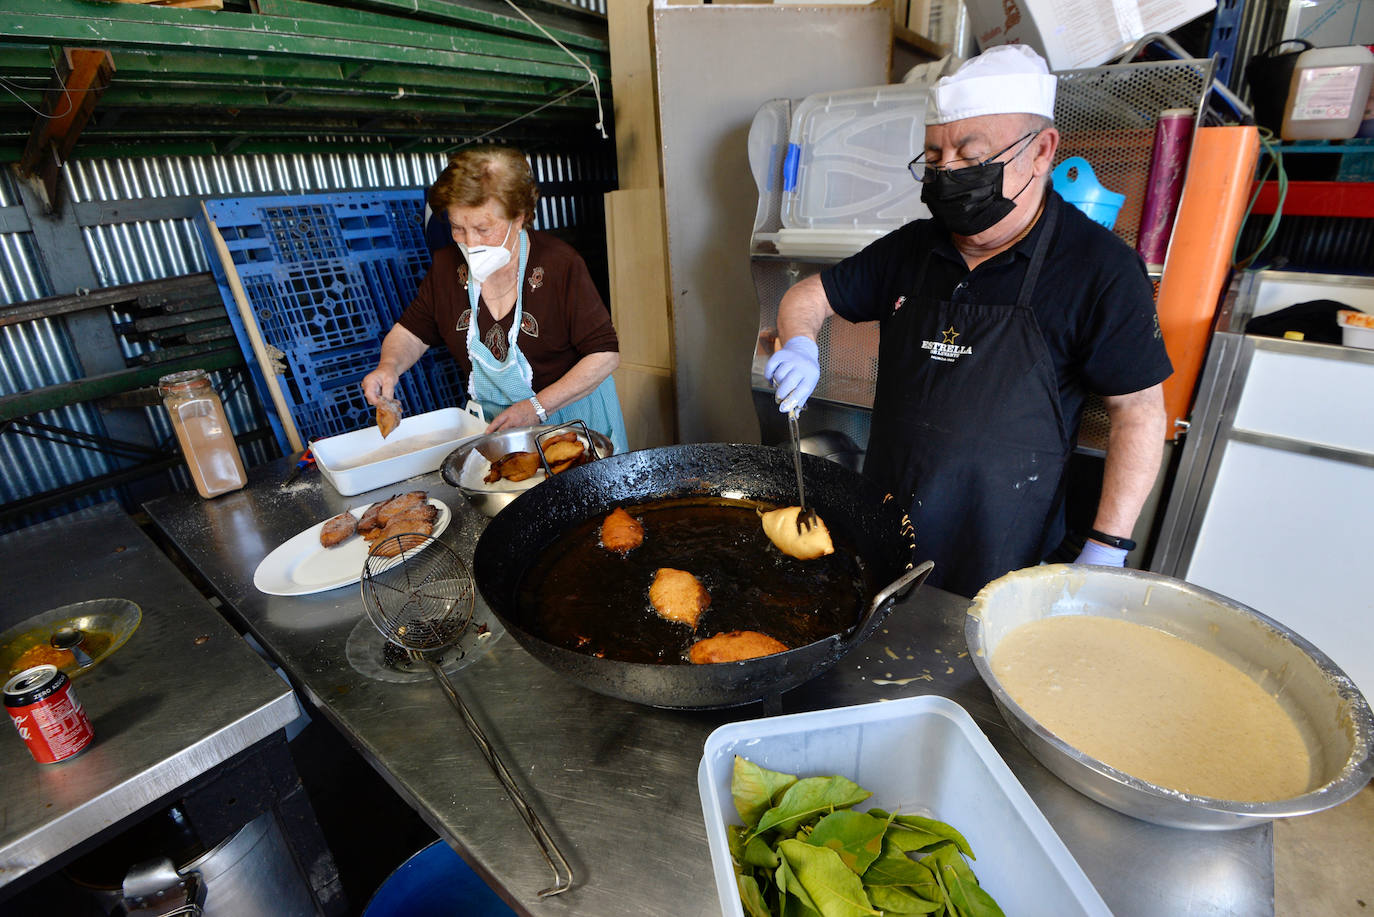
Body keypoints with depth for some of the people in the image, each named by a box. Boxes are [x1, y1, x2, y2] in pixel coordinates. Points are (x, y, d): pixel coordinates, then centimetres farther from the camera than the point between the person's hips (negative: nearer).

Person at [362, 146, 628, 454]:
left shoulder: (561, 265, -18)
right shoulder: (447, 266, -4)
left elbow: (606, 354, -18)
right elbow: (412, 332, 11)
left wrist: (539, 406, -23)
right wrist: (389, 365, -12)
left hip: (571, 414, -4)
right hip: (494, 423, 4)